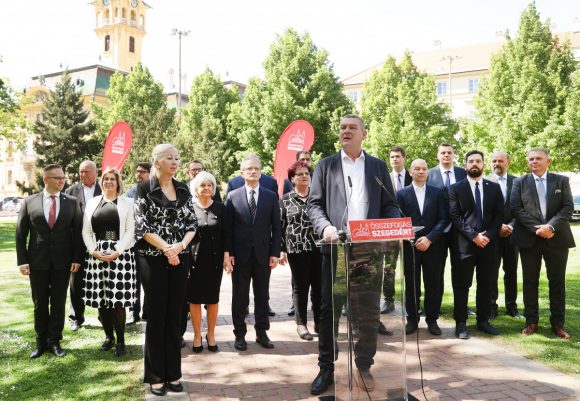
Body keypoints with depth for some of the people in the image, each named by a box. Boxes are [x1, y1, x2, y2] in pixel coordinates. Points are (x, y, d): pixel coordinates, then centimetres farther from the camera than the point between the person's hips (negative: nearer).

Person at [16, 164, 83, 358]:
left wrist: (76, 258, -4)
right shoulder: (30, 201, 1)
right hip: (37, 261, 0)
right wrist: (22, 260, -4)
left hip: (62, 261, 0)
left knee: (58, 303, 8)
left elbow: (78, 231, 1)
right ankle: (41, 342, 25)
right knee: (40, 304, 11)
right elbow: (20, 233, 1)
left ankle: (54, 341, 20)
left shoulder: (72, 202, 1)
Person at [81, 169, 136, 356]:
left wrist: (117, 252, -12)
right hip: (96, 255, 3)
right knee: (101, 299, 5)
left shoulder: (127, 202, 4)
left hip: (120, 255, -3)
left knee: (118, 299, -4)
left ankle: (120, 340, 7)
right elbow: (86, 231, 9)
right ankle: (108, 336, 20)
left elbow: (130, 230, -3)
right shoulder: (92, 202, 13)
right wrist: (95, 251, -5)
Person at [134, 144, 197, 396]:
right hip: (153, 259, -4)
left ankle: (173, 373, 20)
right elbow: (142, 226, -10)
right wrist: (166, 248, -16)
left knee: (175, 315, 8)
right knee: (156, 316, 3)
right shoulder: (145, 188, -4)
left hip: (180, 258, 4)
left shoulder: (183, 189, 8)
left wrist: (180, 245, -12)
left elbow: (192, 223, 6)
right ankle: (155, 376, 16)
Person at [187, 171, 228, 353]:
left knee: (213, 298, 10)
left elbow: (225, 234, 3)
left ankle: (211, 334, 24)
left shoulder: (220, 208, 3)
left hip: (215, 260, 1)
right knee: (195, 298, 6)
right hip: (194, 260, -1)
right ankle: (197, 335, 20)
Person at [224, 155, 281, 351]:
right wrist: (228, 253, -6)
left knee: (262, 296, 10)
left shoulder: (271, 197, 5)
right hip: (240, 254, -1)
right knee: (239, 296, 7)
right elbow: (227, 226, 0)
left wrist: (275, 253, -2)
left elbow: (276, 227, 4)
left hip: (263, 254, 1)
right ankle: (240, 334, 19)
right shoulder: (232, 196, 2)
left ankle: (261, 333, 22)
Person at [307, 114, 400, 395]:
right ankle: (326, 368, 16)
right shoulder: (326, 165, 10)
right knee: (329, 309, 4)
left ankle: (364, 366, 22)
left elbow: (389, 205, 11)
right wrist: (325, 227, -16)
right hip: (336, 247, -1)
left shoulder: (378, 166, 14)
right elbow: (314, 204, 3)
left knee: (370, 311, 6)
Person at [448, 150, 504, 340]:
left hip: (489, 242, 3)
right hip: (464, 244, -3)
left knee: (485, 285, 10)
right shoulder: (456, 188, 2)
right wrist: (473, 236, -14)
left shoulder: (494, 188, 11)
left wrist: (488, 235, -9)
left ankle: (483, 320, 22)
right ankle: (461, 323, 8)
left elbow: (499, 215, 6)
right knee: (461, 286, 0)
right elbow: (455, 216, -6)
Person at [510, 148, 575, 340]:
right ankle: (531, 322, 15)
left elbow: (568, 207, -2)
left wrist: (551, 226, -16)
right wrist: (536, 228, -14)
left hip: (556, 238, 1)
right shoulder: (520, 182, 5)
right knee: (530, 281, 5)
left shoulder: (562, 180, 7)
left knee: (557, 281, 6)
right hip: (529, 239, 0)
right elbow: (516, 208, -4)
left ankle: (558, 323, 17)